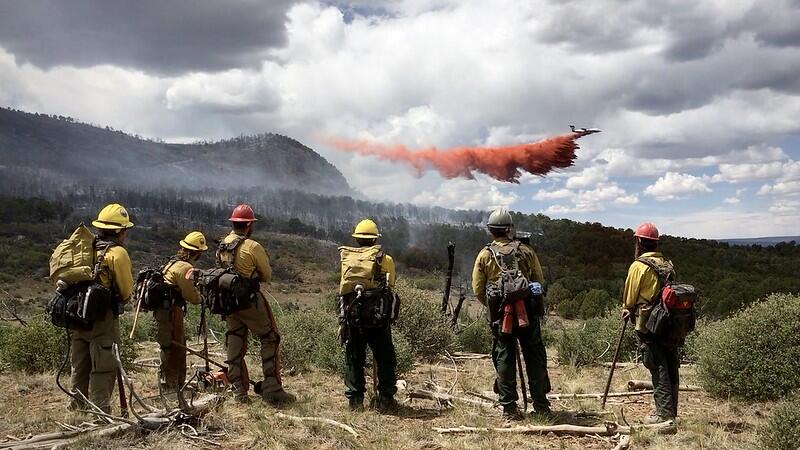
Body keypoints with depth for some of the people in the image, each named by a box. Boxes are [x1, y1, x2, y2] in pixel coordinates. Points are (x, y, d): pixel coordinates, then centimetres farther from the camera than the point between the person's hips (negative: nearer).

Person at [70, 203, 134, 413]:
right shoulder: (117, 253, -10)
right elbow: (126, 291, -6)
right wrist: (117, 301, 15)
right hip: (103, 319, -7)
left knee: (80, 368, 17)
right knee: (103, 370, 0)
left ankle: (77, 410, 26)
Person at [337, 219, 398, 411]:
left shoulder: (346, 258, 7)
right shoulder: (385, 259, 1)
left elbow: (344, 286, 13)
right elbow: (390, 284, 5)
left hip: (350, 316, 2)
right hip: (377, 316, -2)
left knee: (353, 359, 12)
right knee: (385, 359, 11)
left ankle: (355, 400, 14)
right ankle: (385, 400, 11)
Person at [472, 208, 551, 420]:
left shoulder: (485, 255, 0)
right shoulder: (526, 251, 3)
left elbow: (478, 289, 1)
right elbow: (540, 282, 6)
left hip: (500, 314, -1)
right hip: (527, 313, 1)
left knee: (504, 359, 6)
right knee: (535, 358, 9)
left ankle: (509, 408, 8)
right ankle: (541, 406, 14)